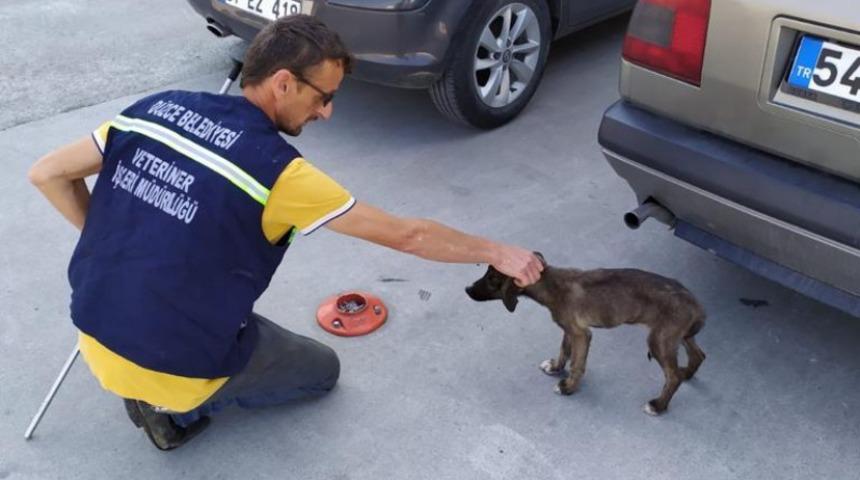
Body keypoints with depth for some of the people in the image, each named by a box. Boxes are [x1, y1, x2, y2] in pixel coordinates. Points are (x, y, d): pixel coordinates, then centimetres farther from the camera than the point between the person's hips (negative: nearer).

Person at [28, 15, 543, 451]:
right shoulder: (278, 170, -20)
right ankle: (177, 404, 5)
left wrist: (116, 243, 12)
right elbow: (406, 235, -13)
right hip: (173, 368, -6)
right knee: (322, 368, 17)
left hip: (95, 337, 6)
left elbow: (47, 174, 4)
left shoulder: (156, 108, -4)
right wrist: (495, 252, 0)